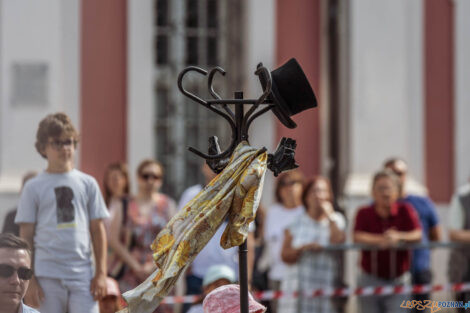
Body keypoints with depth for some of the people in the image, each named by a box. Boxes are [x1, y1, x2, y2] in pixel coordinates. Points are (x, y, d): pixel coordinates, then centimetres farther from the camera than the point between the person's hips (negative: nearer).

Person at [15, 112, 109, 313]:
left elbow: (98, 230, 11)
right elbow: (26, 236, 4)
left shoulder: (87, 184, 10)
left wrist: (101, 273, 4)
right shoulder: (34, 187, 5)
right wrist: (29, 280, -2)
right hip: (47, 277, -1)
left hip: (82, 275, 1)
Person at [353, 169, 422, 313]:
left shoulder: (406, 210, -1)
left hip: (398, 280, -1)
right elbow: (357, 237, -16)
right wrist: (381, 240, -30)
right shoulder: (364, 213, 0)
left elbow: (417, 235, -13)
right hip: (370, 279, 1)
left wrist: (398, 236, -32)